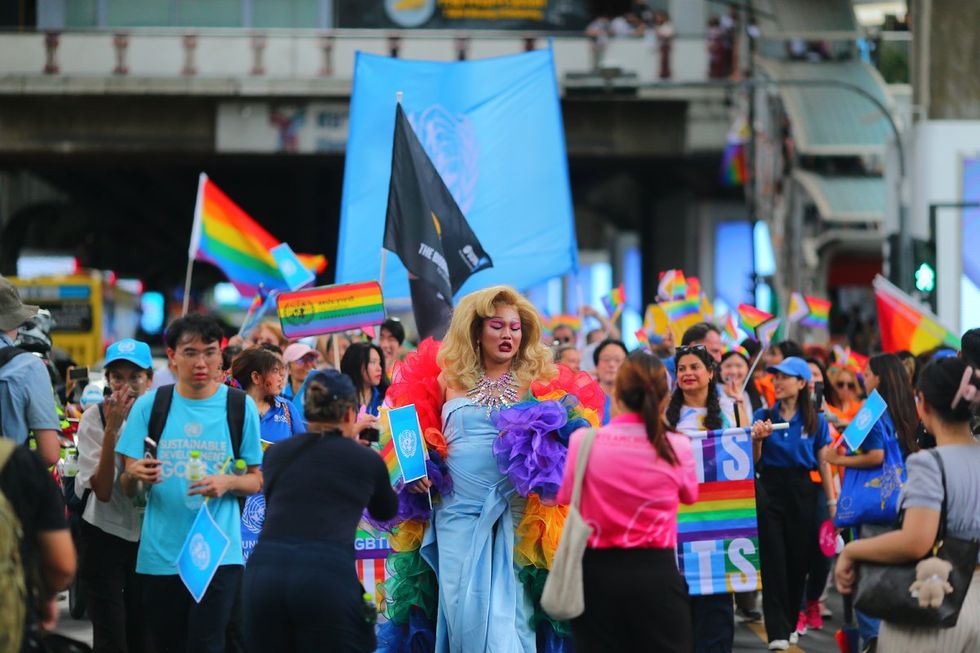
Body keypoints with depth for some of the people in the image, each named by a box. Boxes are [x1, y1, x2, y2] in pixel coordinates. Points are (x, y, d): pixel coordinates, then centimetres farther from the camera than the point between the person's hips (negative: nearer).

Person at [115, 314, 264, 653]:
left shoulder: (240, 406, 2)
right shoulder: (149, 405, 3)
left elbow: (257, 481, 7)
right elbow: (126, 488, 4)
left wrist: (228, 483, -15)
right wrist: (135, 475, -20)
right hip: (159, 554, 2)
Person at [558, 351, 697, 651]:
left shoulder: (583, 441, -8)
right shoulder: (677, 447, -7)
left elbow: (565, 498, 5)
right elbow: (690, 496, 13)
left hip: (597, 571, 1)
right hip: (656, 572, -1)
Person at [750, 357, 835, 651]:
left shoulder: (815, 421, 2)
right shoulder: (764, 416, 3)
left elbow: (823, 464, 4)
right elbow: (753, 462, 5)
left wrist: (832, 503, 0)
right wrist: (757, 439, -15)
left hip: (802, 491, 0)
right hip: (770, 488, 0)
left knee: (798, 560, 5)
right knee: (773, 560, -6)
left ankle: (791, 624, 21)